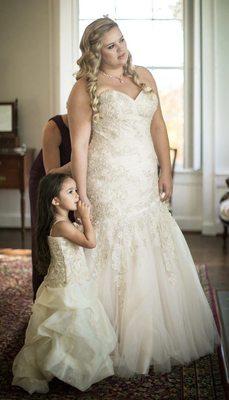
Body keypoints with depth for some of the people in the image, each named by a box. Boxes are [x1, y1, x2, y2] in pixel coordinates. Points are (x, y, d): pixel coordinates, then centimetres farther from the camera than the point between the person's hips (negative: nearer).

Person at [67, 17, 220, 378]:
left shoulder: (144, 77, 12)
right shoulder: (85, 89, -4)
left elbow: (158, 127, 13)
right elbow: (79, 145, -7)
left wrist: (166, 172, 6)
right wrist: (82, 196, -11)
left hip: (146, 185, 6)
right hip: (109, 186, -5)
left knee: (157, 258, 10)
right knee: (118, 260, -2)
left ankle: (160, 339, 27)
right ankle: (123, 347, 13)